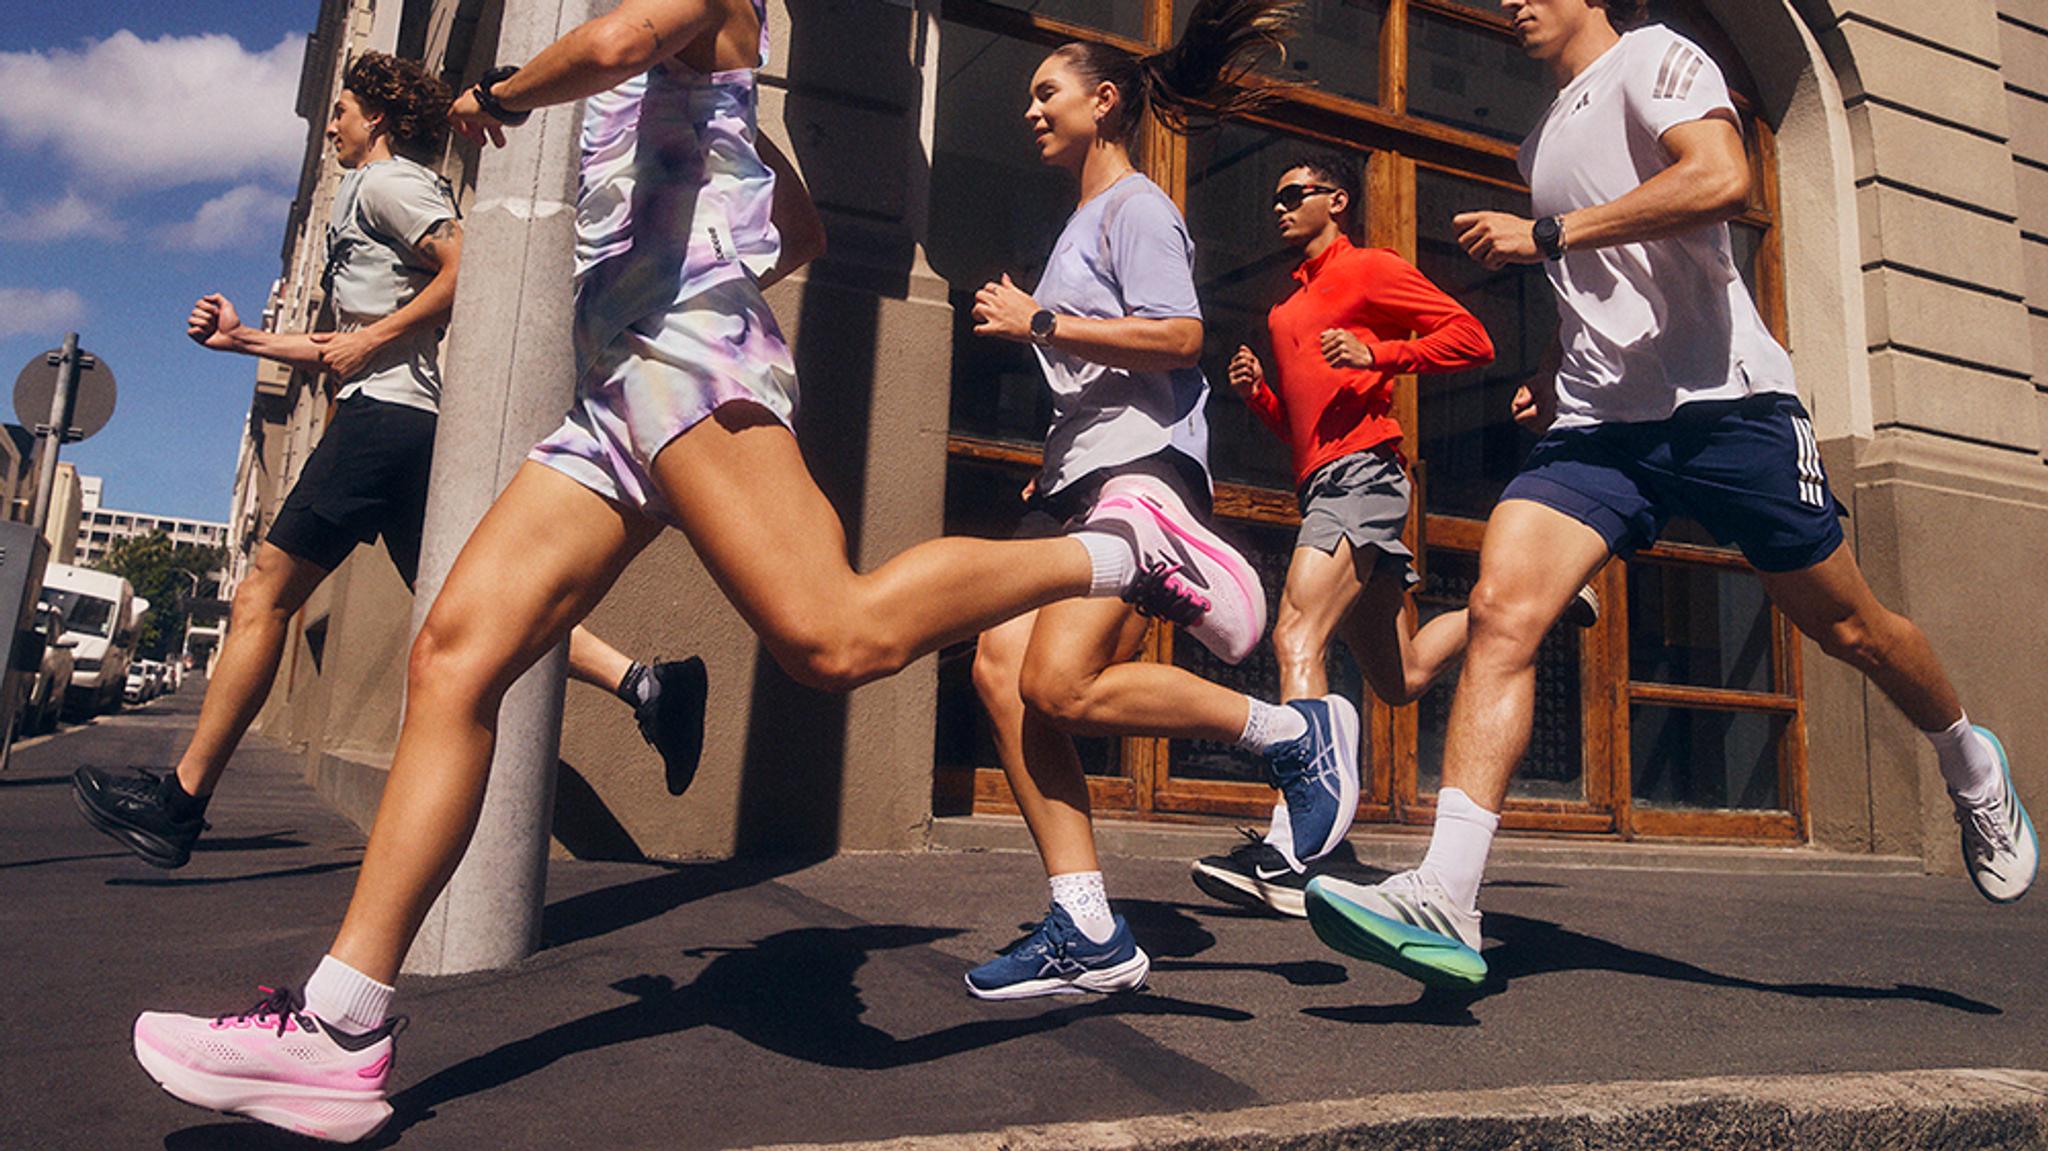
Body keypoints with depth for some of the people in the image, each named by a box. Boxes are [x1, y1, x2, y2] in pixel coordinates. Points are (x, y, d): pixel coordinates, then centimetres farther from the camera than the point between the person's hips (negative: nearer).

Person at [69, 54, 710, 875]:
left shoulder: (384, 181, 2)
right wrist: (243, 338, 30)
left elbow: (470, 265, -17)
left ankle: (179, 801, -1)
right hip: (419, 422, 10)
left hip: (385, 414, -10)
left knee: (263, 597, -6)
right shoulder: (386, 193, 32)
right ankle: (643, 684, -13)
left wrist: (370, 341, -13)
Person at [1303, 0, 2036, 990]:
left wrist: (1549, 235, -16)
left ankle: (1971, 768, 41)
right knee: (1501, 608, -18)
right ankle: (1444, 899, -24)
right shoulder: (1545, 138, 24)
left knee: (1846, 629, 7)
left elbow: (1722, 177, -19)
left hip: (1722, 401, -5)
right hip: (1597, 424, 6)